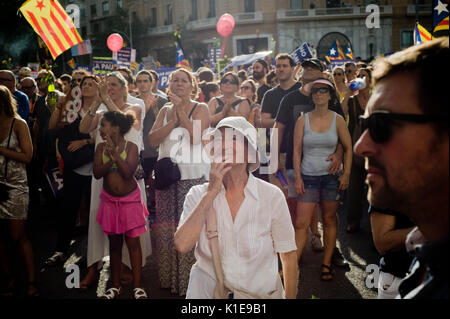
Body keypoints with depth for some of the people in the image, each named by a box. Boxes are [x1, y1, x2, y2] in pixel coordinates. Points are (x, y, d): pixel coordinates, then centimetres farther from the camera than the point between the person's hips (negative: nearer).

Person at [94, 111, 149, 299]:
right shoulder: (101, 148, 0)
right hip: (110, 200, 3)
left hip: (130, 200, -3)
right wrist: (111, 159, -25)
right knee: (114, 243, 11)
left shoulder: (131, 147, -9)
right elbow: (97, 173, -10)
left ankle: (137, 286, 7)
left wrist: (115, 153, -26)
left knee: (133, 242, -1)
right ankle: (115, 286, 21)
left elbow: (128, 172, -21)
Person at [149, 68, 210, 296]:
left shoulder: (200, 109, 2)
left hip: (192, 175, -4)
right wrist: (173, 121, -7)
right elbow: (152, 140, 3)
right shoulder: (165, 110, 16)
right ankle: (169, 277, 18)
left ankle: (189, 279, 3)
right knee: (166, 226, 5)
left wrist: (180, 110, -11)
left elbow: (196, 137, -14)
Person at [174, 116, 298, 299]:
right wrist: (211, 193, -20)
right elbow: (182, 246, -21)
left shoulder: (271, 196, -10)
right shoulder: (198, 194, -5)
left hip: (261, 290, -2)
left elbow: (288, 256, -1)